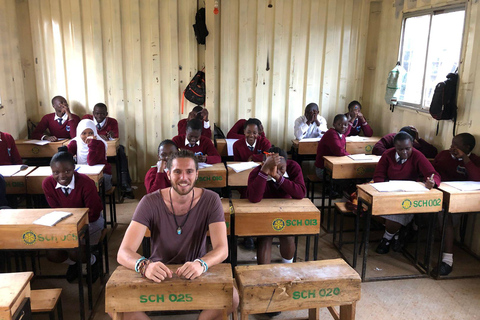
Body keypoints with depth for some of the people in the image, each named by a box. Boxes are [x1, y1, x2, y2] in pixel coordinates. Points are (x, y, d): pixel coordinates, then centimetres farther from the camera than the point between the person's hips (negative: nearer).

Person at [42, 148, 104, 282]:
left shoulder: (85, 183, -28)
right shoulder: (48, 184, -15)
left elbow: (93, 214, -19)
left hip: (89, 221, -4)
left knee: (75, 252, -26)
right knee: (52, 254, -13)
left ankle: (92, 261, 14)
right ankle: (72, 263, 26)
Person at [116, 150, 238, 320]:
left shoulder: (210, 200, -10)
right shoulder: (150, 202, -13)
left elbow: (222, 249, -17)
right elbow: (123, 252, -19)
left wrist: (201, 264, -41)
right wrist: (145, 265, -43)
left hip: (197, 274, 1)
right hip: (158, 274, 0)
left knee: (232, 297, -28)